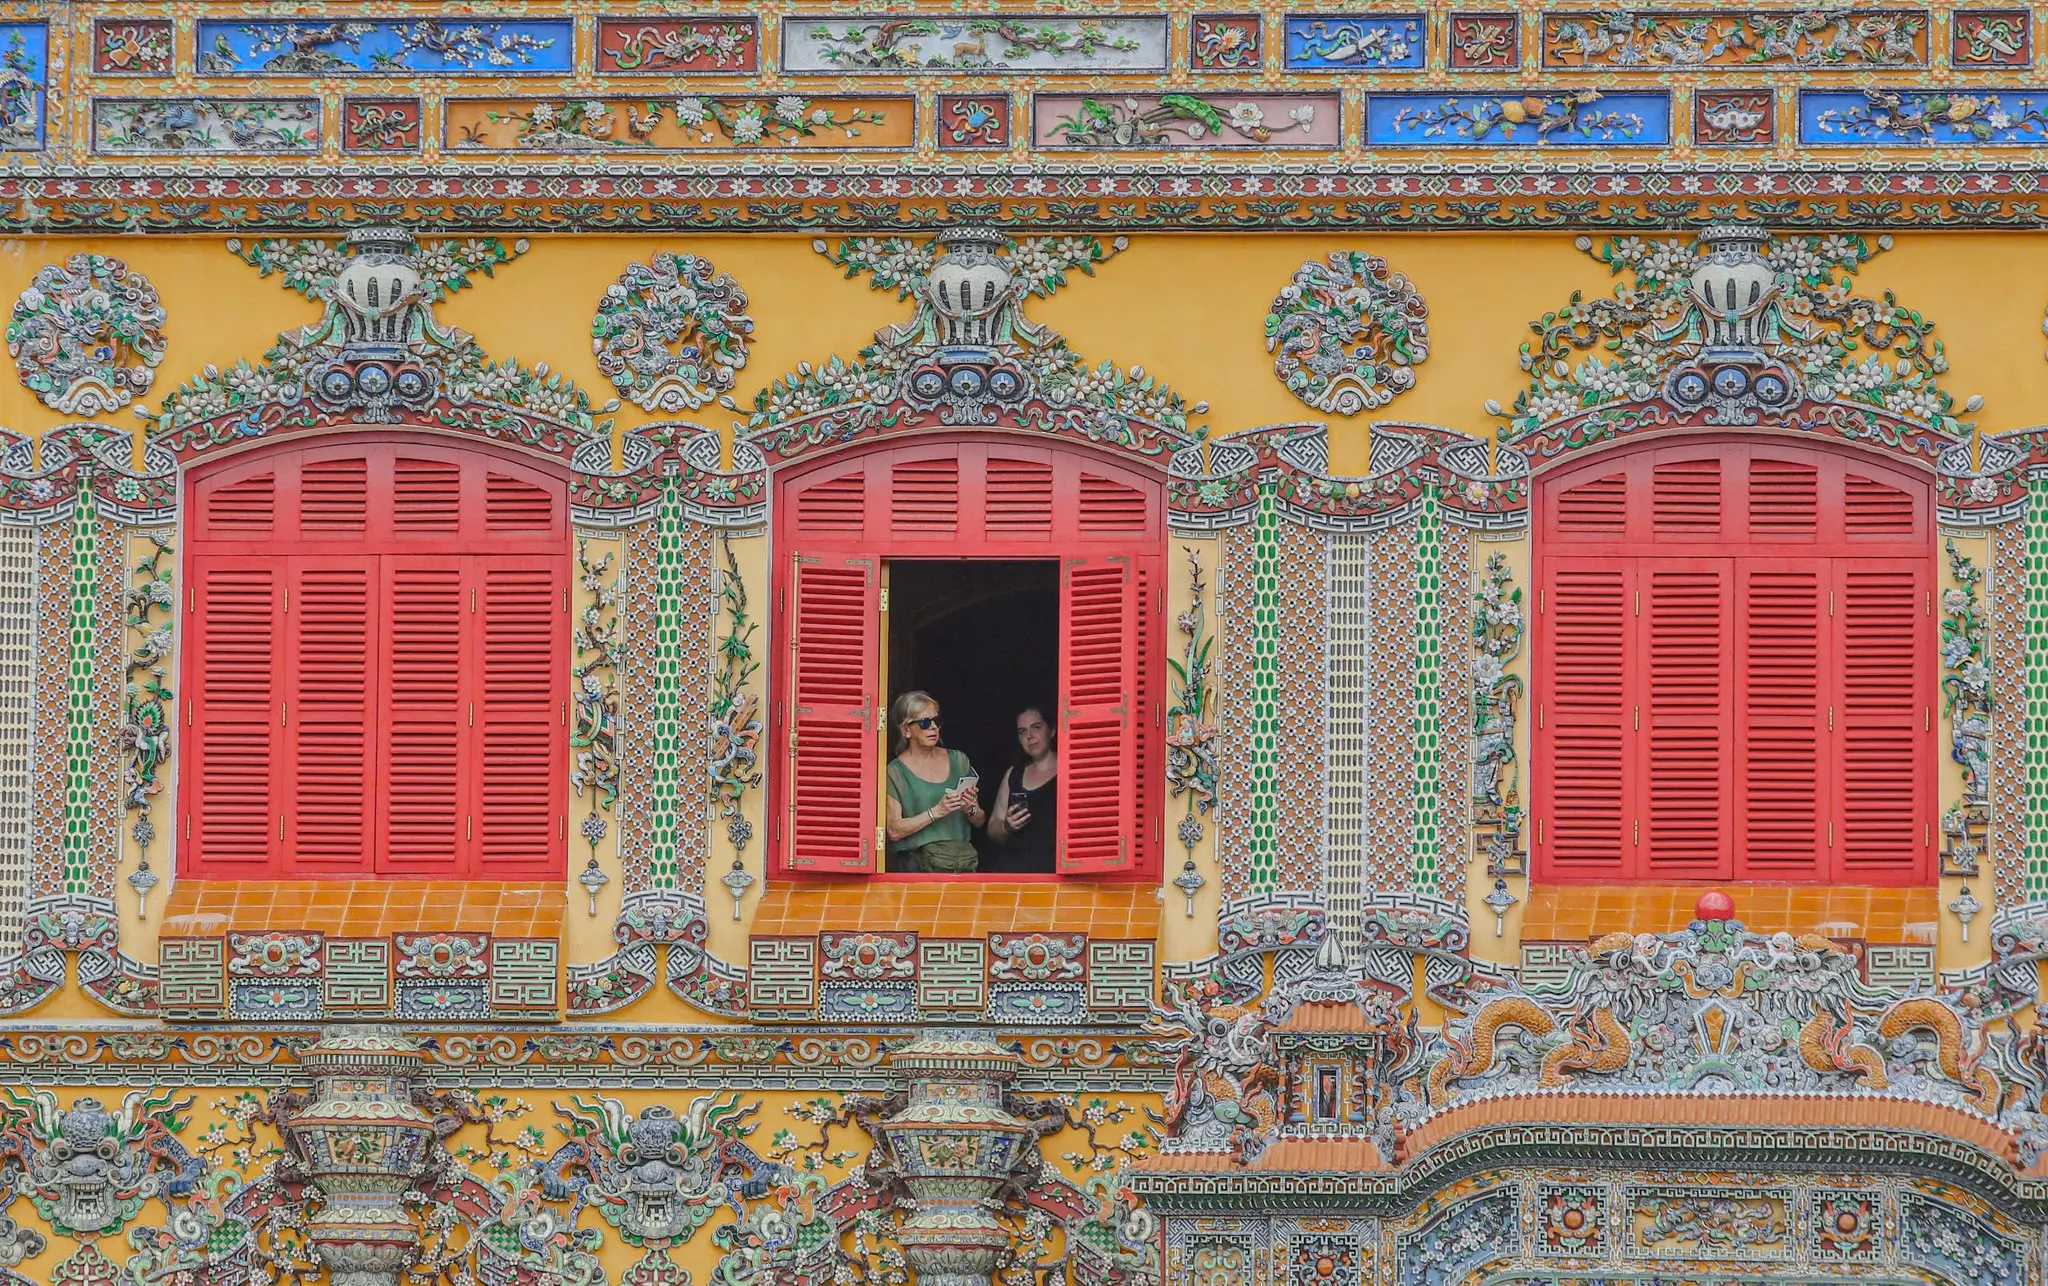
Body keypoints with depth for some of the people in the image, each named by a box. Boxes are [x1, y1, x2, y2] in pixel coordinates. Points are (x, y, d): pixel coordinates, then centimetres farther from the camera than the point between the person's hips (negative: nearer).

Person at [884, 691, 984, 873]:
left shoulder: (958, 761, 15)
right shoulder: (895, 772, 2)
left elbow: (979, 821, 19)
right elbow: (894, 831, -7)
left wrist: (971, 809, -3)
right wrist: (936, 812, -13)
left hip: (963, 862, 3)